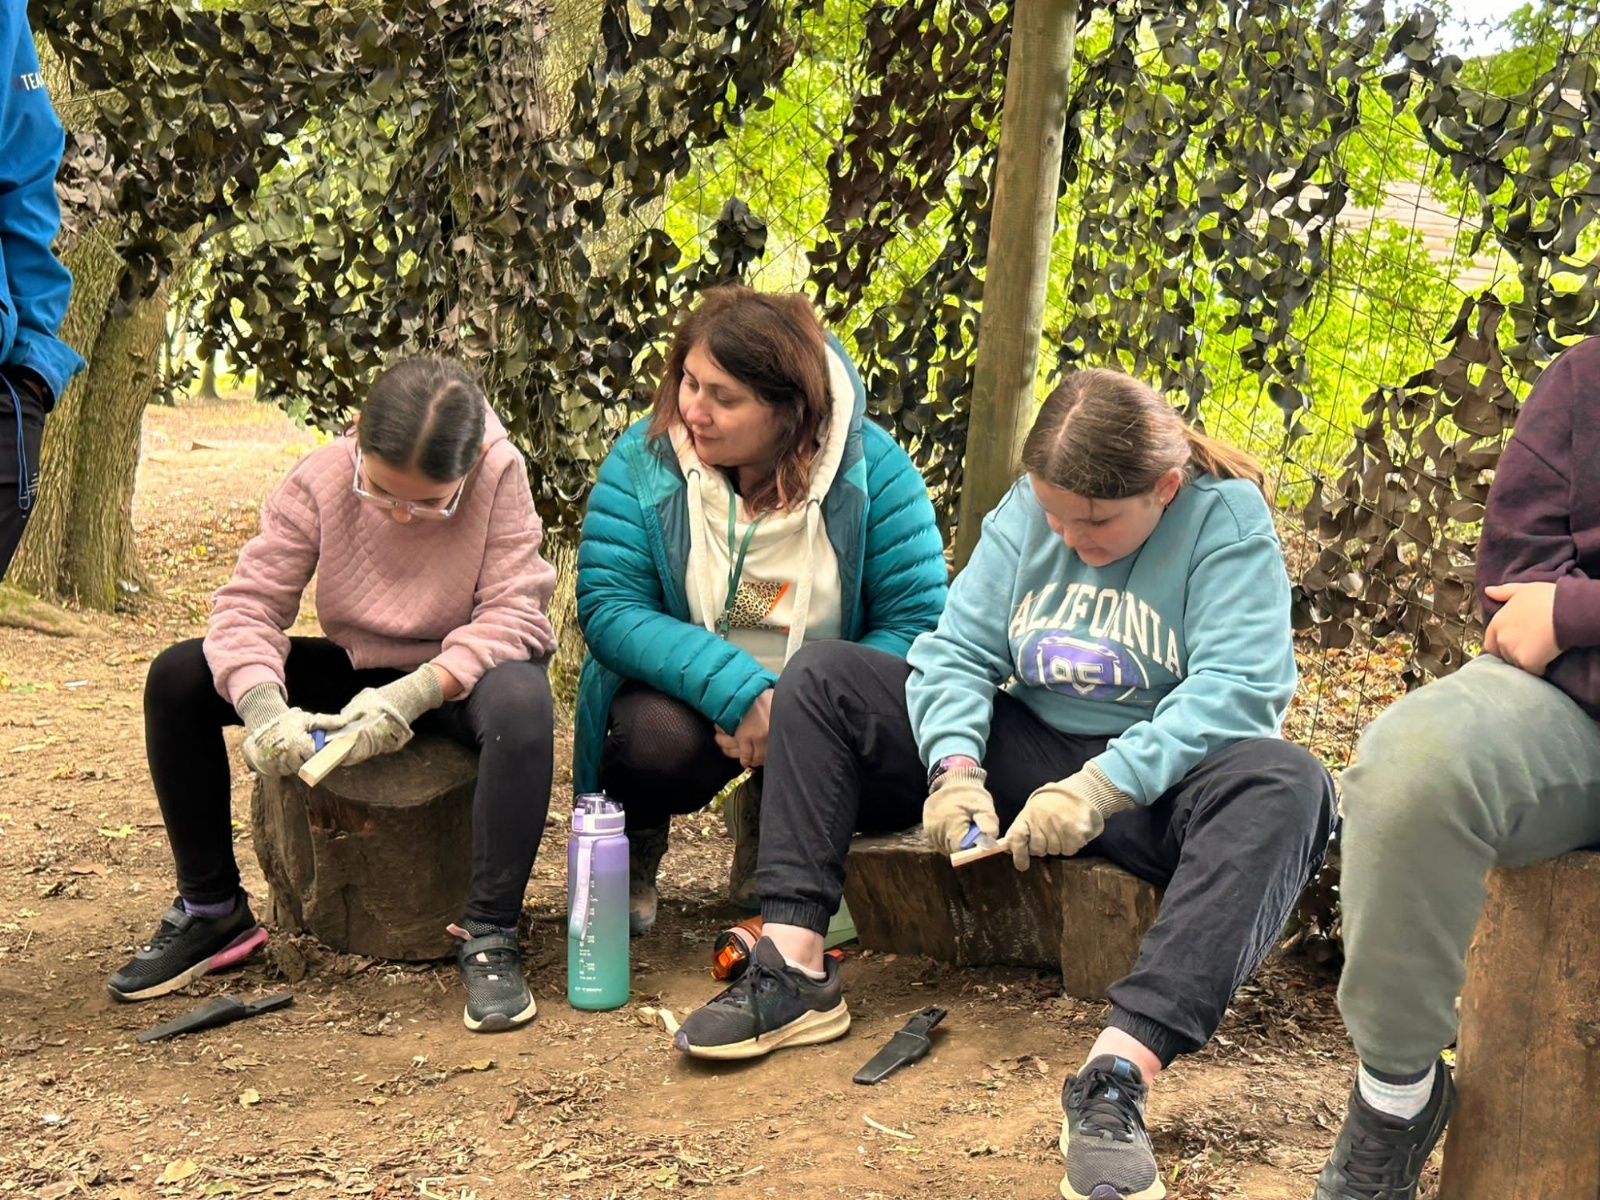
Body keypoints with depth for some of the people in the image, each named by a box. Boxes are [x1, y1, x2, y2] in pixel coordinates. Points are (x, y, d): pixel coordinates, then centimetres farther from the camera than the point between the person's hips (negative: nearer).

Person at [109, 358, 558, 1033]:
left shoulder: (500, 477, -22)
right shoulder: (321, 480, -15)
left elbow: (513, 616, -25)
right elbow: (250, 602, -17)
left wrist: (413, 694, -39)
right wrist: (262, 705, -37)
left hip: (460, 676, -3)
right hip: (357, 670, 4)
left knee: (521, 699, -40)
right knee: (178, 678, -12)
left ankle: (489, 934, -29)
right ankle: (210, 908, 1)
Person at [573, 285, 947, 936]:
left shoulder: (871, 468, -11)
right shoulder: (643, 459, -10)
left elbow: (918, 621, -15)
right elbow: (606, 606, -18)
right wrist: (738, 693, -32)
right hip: (684, 693, -1)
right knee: (657, 738, -35)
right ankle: (630, 853, 5)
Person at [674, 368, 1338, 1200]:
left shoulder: (1227, 516, -12)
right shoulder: (1025, 511, 0)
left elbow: (1238, 686, -23)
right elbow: (956, 651, -3)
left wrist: (1100, 787, -32)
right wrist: (955, 767, -23)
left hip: (1155, 780, -4)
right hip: (1026, 751, 5)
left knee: (1288, 788, -38)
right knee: (822, 679, -5)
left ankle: (1119, 1073, -49)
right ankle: (793, 970, -19)